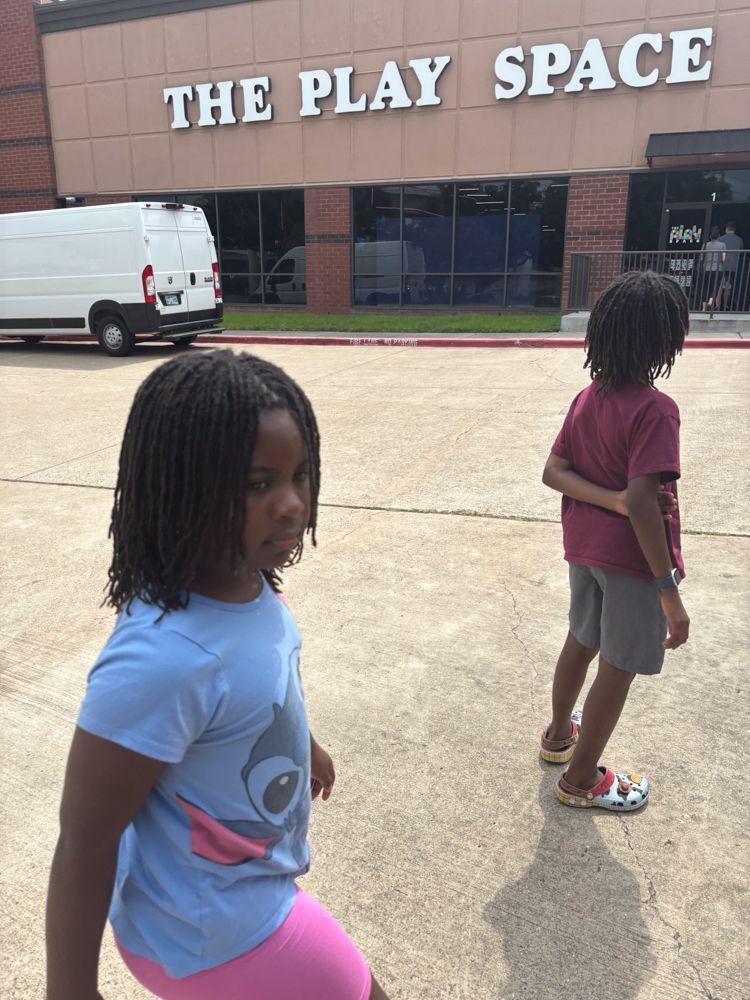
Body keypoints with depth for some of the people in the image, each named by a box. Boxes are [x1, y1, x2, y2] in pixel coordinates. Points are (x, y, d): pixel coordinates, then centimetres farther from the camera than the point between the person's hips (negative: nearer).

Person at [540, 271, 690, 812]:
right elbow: (643, 504, -28)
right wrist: (669, 592, -23)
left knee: (581, 642, 25)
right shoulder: (656, 410, -23)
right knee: (618, 669, 10)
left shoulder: (588, 398, 0)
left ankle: (560, 734, 47)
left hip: (585, 546, 7)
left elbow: (554, 472, -4)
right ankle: (580, 780, 27)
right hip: (633, 556, -7)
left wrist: (612, 500, -15)